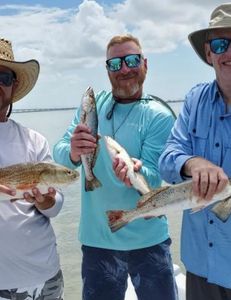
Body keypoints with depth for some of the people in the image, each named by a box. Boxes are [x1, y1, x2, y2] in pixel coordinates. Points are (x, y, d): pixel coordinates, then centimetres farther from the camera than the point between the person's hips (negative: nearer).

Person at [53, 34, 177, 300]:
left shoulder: (159, 116, -7)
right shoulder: (92, 105, 1)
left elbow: (154, 177, -14)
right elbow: (59, 153, -5)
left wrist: (136, 172, -37)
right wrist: (73, 153, -29)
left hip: (148, 240, -2)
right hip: (97, 239, 2)